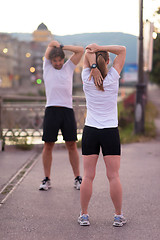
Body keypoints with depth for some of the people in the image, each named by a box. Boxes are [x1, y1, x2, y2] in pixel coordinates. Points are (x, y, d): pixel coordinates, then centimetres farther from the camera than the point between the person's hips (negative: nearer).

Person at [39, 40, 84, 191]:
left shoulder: (69, 67, 16)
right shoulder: (47, 67, 13)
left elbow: (80, 50, 12)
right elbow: (52, 44, 11)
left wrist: (62, 47, 13)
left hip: (67, 109, 1)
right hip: (51, 110, -1)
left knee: (72, 145, 3)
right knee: (48, 145, 2)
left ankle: (77, 178, 9)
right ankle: (47, 179, 10)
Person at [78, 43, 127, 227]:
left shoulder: (87, 80, -3)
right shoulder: (112, 79, -6)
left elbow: (87, 53, 7)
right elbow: (122, 50, 1)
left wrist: (93, 65, -12)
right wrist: (100, 48, -9)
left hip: (90, 131, 1)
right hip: (110, 131, -1)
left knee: (88, 176, 4)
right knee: (113, 176, 3)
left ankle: (84, 215, 9)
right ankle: (118, 216, 8)